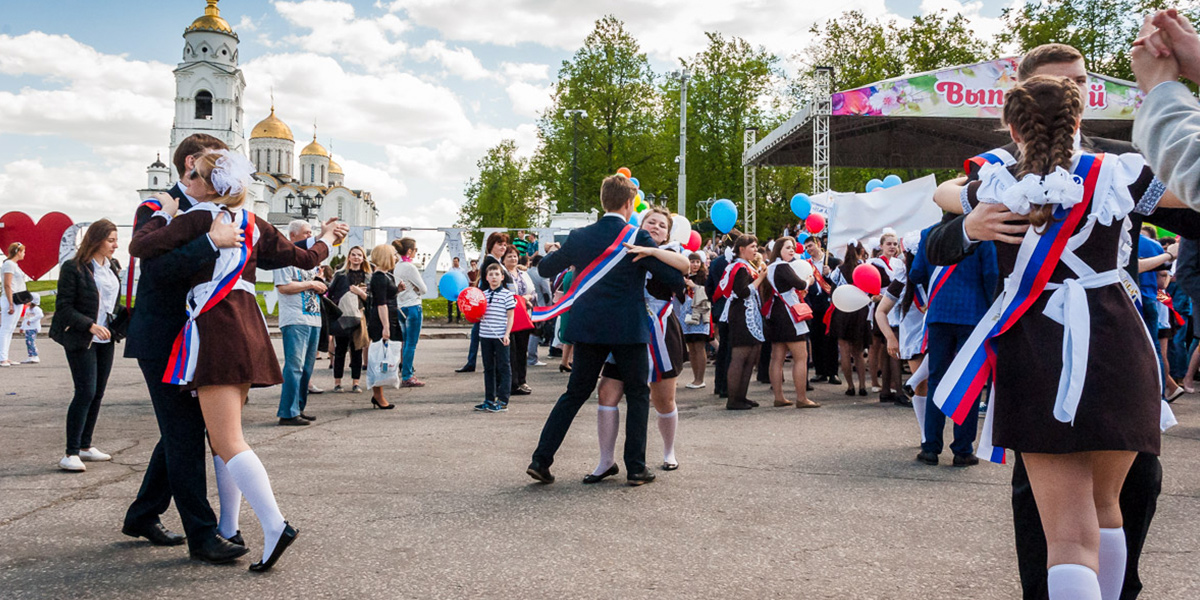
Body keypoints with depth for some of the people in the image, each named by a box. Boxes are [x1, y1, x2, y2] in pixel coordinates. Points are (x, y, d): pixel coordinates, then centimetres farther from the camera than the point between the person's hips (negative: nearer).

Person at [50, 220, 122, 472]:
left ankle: (86, 446, 20)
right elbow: (64, 308, -13)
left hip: (105, 341, 7)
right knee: (85, 392, -12)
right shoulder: (73, 268, -11)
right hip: (80, 340, -7)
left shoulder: (113, 267, 9)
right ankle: (71, 454, -7)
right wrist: (91, 326, -23)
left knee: (98, 393, 9)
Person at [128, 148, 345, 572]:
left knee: (228, 442, -10)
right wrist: (327, 239, 40)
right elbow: (303, 259, 19)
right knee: (227, 436, 15)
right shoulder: (253, 224, 14)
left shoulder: (197, 219, -6)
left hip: (216, 326, -8)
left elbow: (140, 247, -10)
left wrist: (164, 214, 7)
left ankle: (275, 526, -20)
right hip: (247, 326, 8)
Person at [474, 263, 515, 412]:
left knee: (503, 368, 0)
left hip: (500, 337, -5)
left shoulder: (507, 294, -3)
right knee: (488, 368, 11)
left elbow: (510, 316, -5)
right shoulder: (483, 294, 11)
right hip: (485, 336, 5)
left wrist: (507, 334, -13)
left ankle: (503, 401, 3)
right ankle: (489, 400, 19)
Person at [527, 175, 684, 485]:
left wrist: (551, 253, 32)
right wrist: (684, 277, 14)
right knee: (638, 396, 12)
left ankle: (541, 459, 11)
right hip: (628, 330, -4)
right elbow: (674, 276, -8)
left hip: (588, 329, 4)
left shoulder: (580, 237, 2)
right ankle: (636, 467, 12)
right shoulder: (638, 238, -9)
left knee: (575, 393, 14)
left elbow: (545, 269, 13)